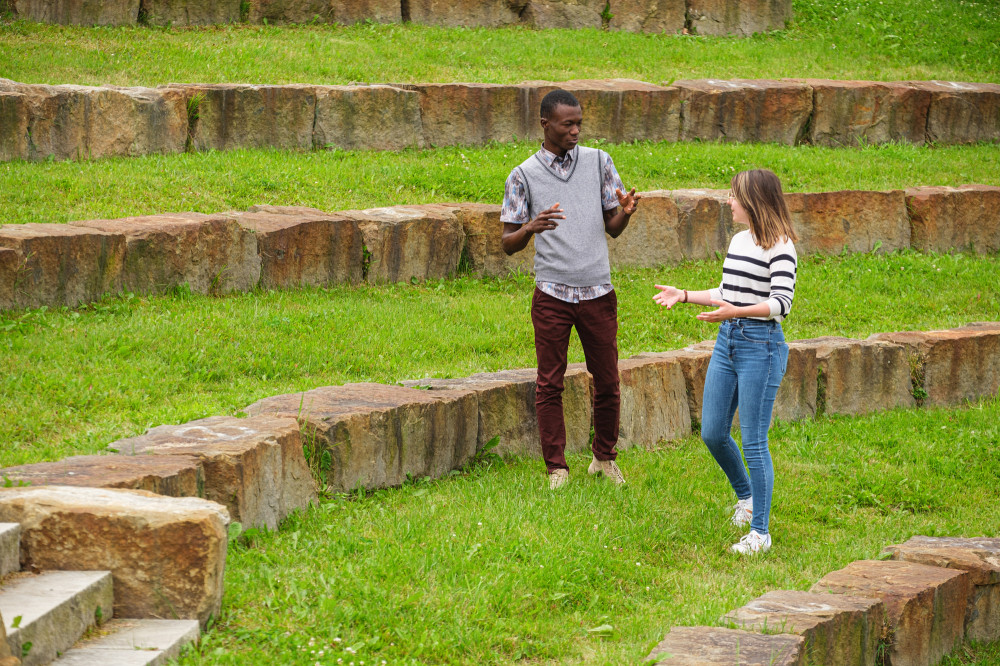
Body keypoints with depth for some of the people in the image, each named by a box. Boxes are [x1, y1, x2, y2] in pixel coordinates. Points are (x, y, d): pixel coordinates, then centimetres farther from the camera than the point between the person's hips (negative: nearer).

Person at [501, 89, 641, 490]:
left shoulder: (599, 162, 6)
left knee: (607, 381, 7)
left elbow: (613, 229, 10)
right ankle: (556, 469, 10)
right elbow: (508, 244, 1)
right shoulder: (524, 176, 0)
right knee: (550, 384, 1)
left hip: (598, 292, 2)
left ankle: (604, 458, 25)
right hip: (552, 293, -2)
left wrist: (626, 212, -13)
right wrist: (532, 227, -20)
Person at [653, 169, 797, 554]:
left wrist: (736, 312, -31)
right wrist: (684, 295, 18)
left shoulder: (781, 246, -12)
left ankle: (760, 531, 3)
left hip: (761, 346, -8)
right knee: (712, 433, 11)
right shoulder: (739, 240, 14)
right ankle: (746, 496, 37)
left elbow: (781, 303, -20)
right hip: (727, 341, 8)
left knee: (753, 442, -6)